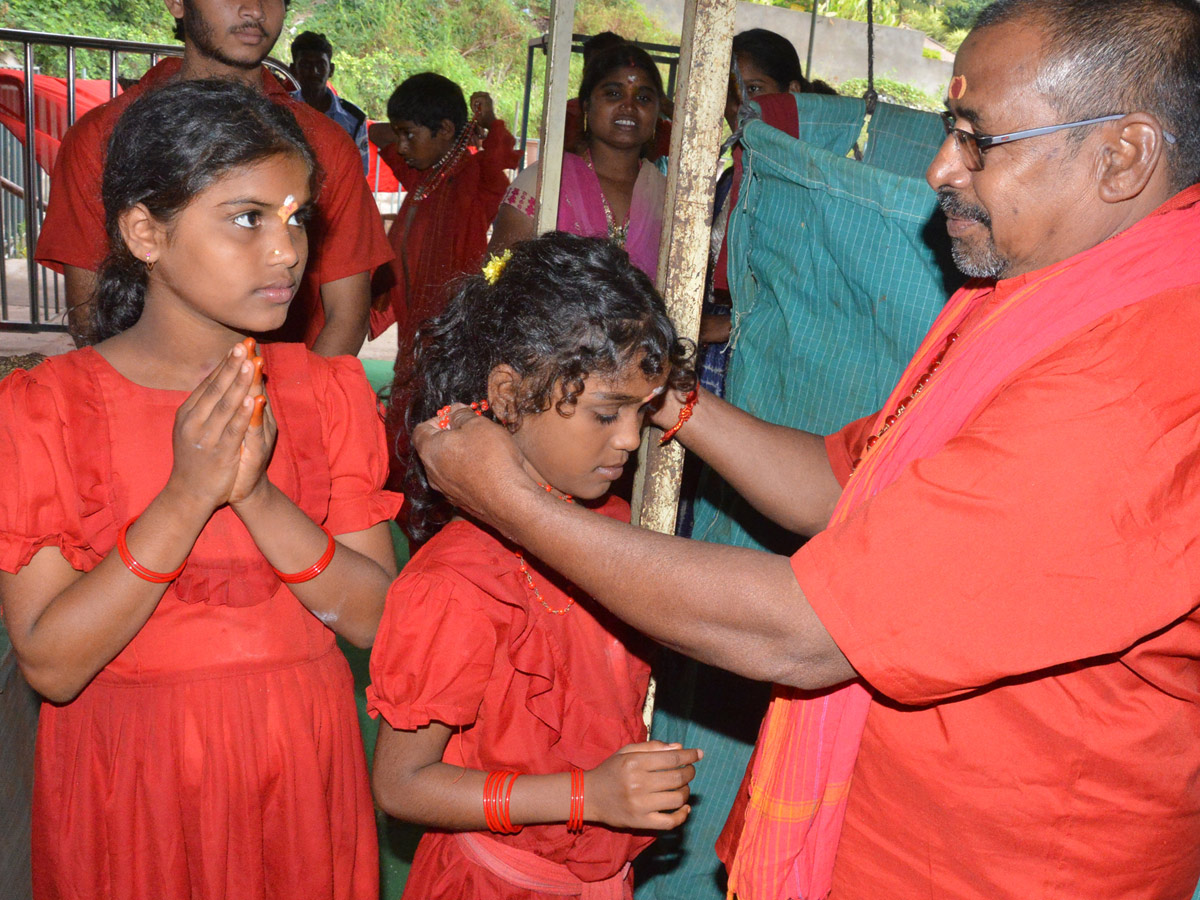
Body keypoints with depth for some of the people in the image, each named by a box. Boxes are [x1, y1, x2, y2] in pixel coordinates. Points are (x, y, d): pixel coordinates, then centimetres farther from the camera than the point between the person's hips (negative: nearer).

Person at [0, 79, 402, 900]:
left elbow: (374, 617, -9)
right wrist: (186, 498, -26)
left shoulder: (329, 391, -3)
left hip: (303, 767, 3)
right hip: (128, 780, -2)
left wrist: (258, 494, -24)